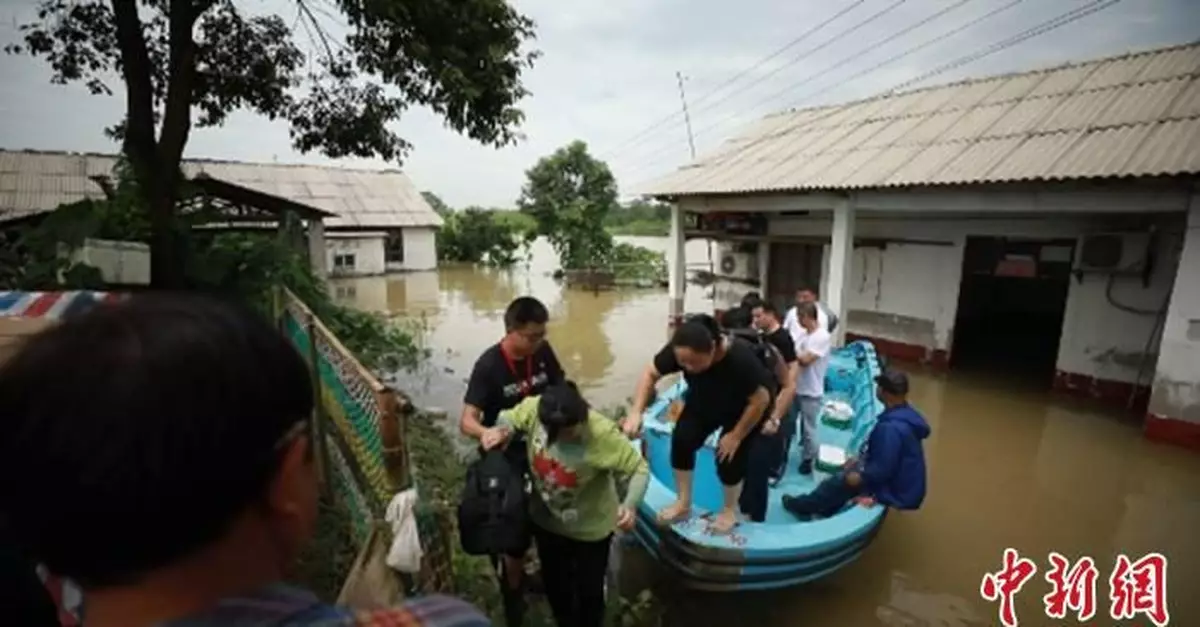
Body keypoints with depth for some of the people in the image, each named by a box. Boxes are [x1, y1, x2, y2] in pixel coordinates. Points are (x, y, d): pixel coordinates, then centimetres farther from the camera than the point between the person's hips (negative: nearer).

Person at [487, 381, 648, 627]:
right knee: (554, 584, 28)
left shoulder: (603, 434, -35)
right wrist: (500, 432, -26)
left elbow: (639, 469, -26)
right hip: (546, 521, 4)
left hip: (589, 528, -4)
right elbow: (508, 419, -4)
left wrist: (630, 505, -43)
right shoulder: (532, 409, -25)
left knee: (589, 590, 20)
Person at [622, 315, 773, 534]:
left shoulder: (741, 358, -42)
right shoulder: (679, 351, -33)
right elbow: (650, 374, -21)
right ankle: (683, 503, 8)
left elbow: (761, 400, -29)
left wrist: (736, 436, -21)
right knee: (682, 440, -13)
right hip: (702, 403, 4)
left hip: (741, 410, -3)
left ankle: (730, 510, 22)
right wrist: (636, 412, -33)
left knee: (729, 456, -9)